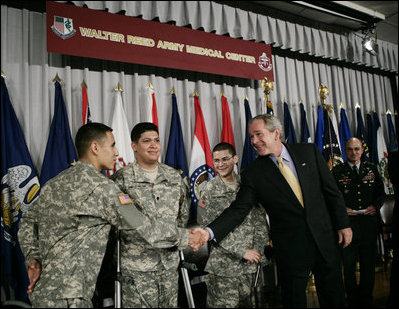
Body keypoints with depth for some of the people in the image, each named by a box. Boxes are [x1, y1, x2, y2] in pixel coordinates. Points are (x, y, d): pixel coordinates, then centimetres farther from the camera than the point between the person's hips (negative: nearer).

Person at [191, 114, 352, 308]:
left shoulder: (309, 152, -2)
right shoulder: (253, 173, -8)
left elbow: (332, 191, 3)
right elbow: (238, 209, -13)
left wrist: (343, 224, 3)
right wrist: (210, 231, -26)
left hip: (325, 238, 2)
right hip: (290, 247, -2)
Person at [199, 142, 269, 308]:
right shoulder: (208, 190, -3)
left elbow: (259, 218, 8)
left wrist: (257, 250, -2)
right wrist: (242, 251, -12)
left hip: (249, 262, 3)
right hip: (223, 263, -3)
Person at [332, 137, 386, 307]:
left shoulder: (372, 169, 11)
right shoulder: (337, 171, 2)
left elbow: (381, 192, 14)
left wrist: (375, 206, -3)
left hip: (369, 223, 2)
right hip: (347, 223, -2)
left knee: (369, 263, 10)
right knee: (349, 264, 6)